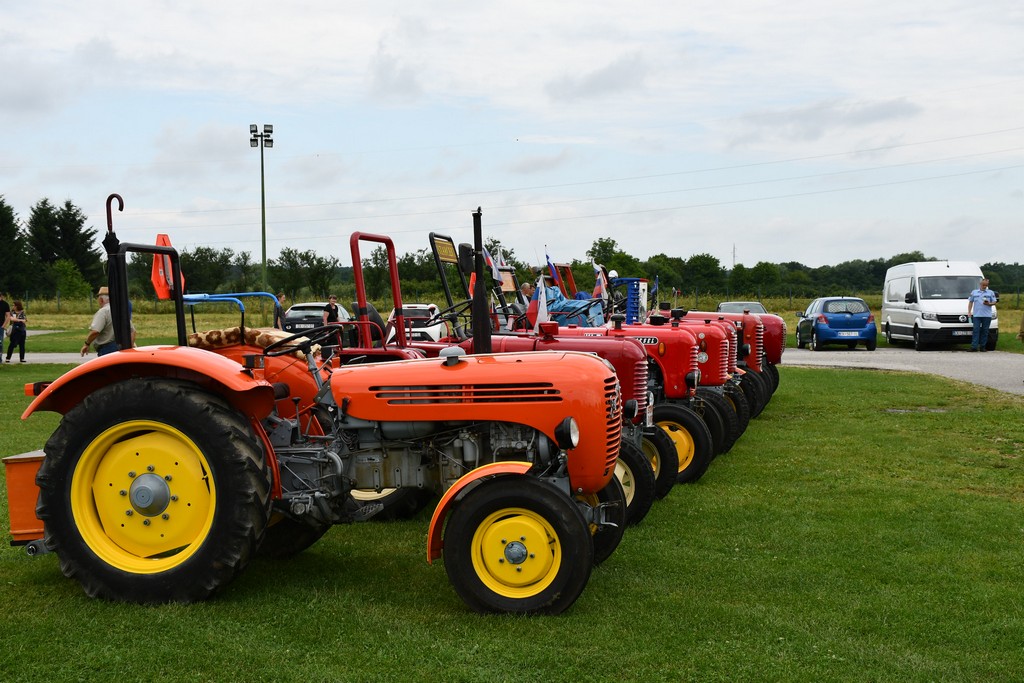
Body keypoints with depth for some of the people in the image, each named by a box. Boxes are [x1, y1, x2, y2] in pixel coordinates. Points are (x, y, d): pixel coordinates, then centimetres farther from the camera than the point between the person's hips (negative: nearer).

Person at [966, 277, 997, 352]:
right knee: (976, 330, -8)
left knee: (985, 331, 1)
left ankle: (982, 346, 7)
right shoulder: (974, 292, 13)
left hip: (987, 315, 0)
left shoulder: (991, 293, 10)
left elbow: (994, 302, 8)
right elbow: (970, 302, 16)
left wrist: (989, 304, -14)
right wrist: (969, 312, 6)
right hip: (976, 315, 0)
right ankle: (974, 346, -13)